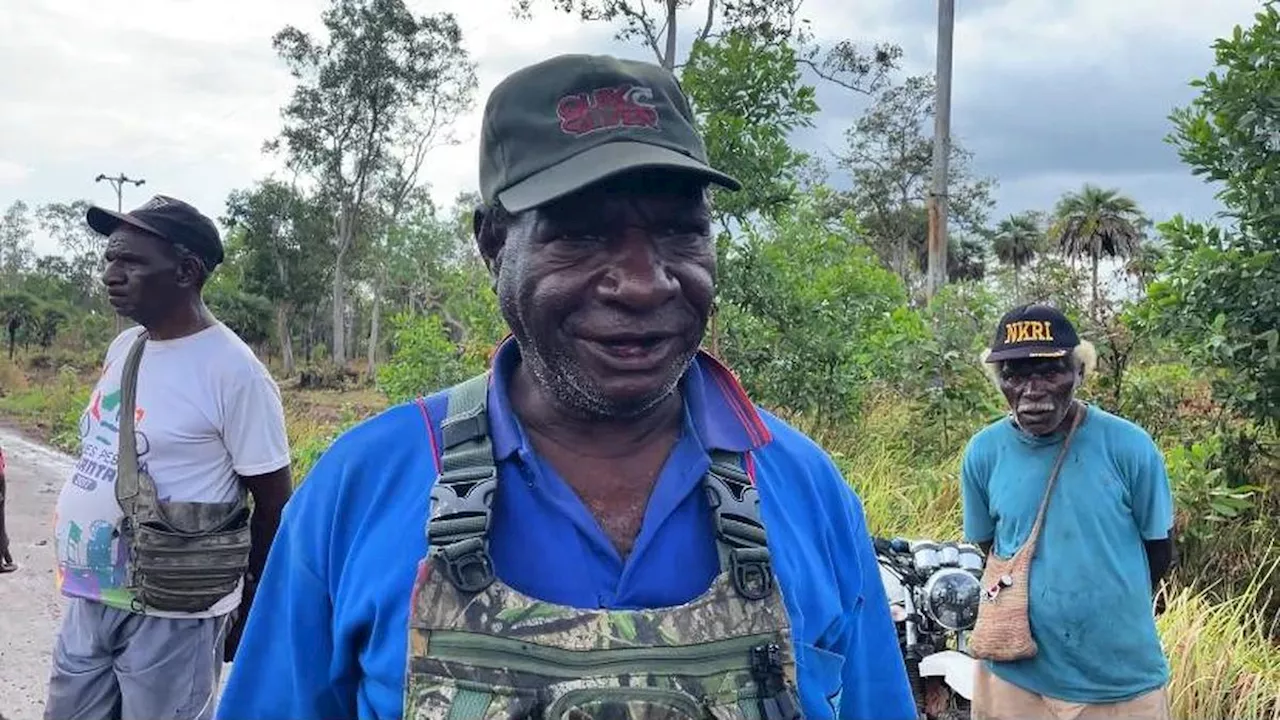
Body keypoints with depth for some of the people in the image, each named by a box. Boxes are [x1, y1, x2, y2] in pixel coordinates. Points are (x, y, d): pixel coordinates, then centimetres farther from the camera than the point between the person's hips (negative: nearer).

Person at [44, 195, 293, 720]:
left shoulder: (233, 372, -18)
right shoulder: (123, 347, 6)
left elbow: (274, 503, -12)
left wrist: (248, 611, -4)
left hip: (170, 614, -7)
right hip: (87, 600, 7)